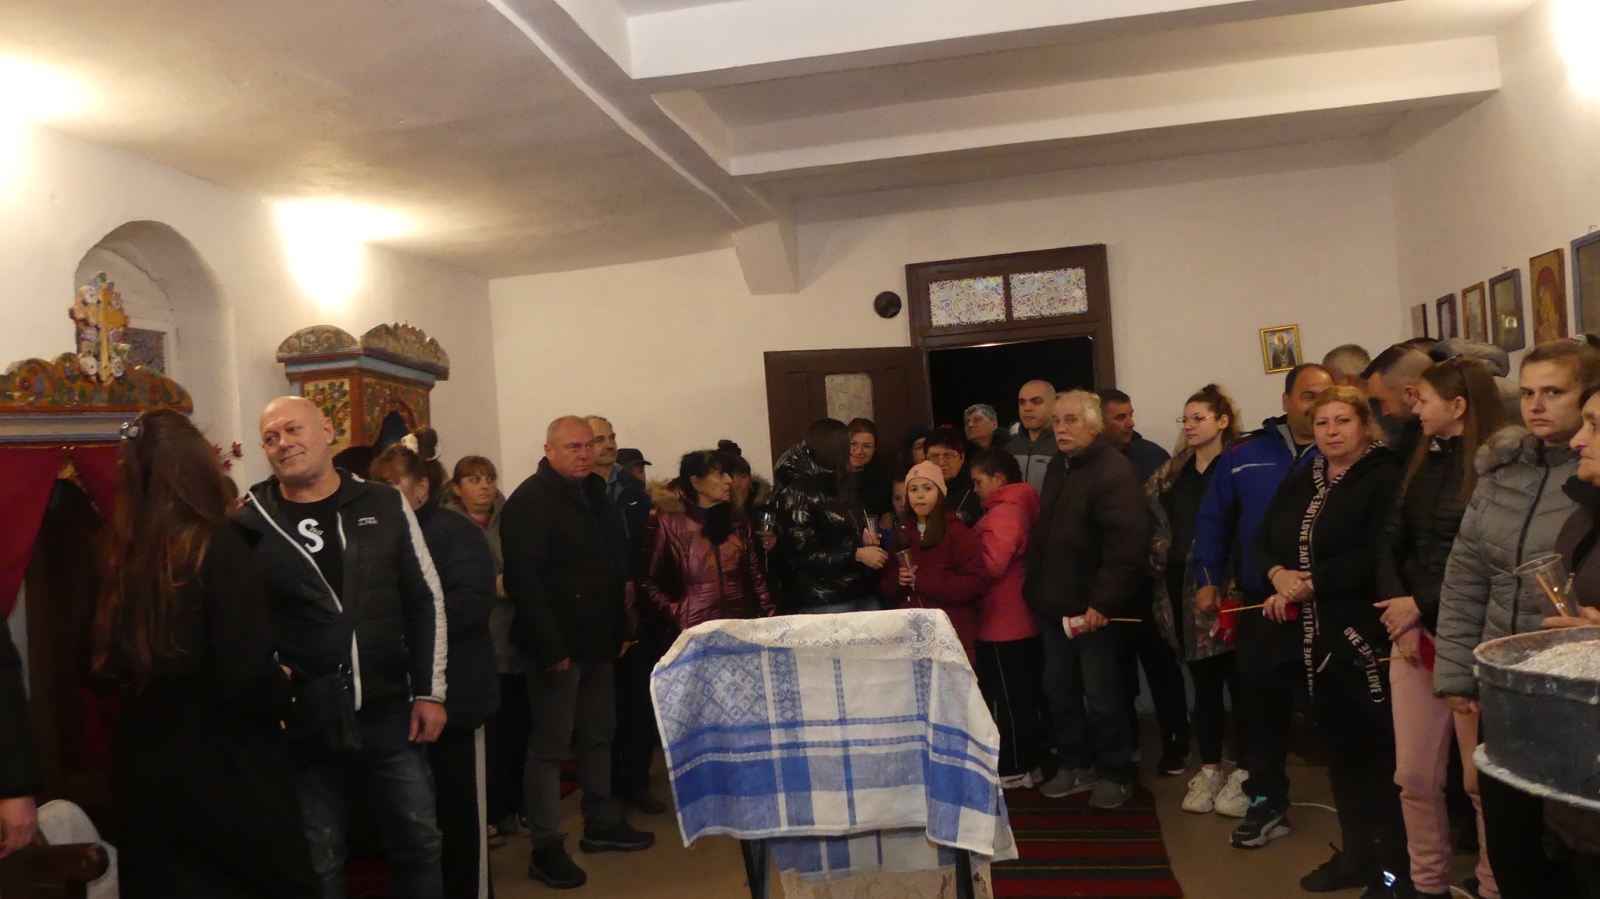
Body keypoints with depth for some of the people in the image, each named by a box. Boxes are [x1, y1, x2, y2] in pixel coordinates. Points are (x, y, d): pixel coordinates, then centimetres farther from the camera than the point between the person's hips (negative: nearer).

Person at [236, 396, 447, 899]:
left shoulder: (384, 505, 1)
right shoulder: (249, 524, -3)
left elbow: (425, 600, 4)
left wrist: (430, 692, 0)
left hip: (390, 713, 2)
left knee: (419, 842, 12)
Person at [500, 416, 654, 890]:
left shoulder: (594, 493, 12)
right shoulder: (530, 501, -14)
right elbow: (524, 580, -21)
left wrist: (621, 627, 14)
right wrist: (551, 648, -24)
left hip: (597, 639, 8)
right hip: (558, 644, -8)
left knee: (598, 736, 17)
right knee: (550, 746, 0)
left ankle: (602, 825, 30)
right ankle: (546, 848, 8)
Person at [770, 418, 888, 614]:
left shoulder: (833, 484, 14)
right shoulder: (797, 492, -12)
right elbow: (803, 555, -18)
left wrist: (861, 535, 7)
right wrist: (857, 554, -17)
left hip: (858, 593, 8)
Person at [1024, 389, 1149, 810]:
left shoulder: (1113, 470, -15)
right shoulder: (1058, 467, 15)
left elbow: (1127, 541, -24)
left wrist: (1104, 601, -26)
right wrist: (1035, 586, 16)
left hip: (1093, 607, -9)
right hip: (1055, 603, 9)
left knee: (1102, 696, 1)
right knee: (1059, 690, 15)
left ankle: (1115, 774, 17)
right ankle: (1076, 765, 30)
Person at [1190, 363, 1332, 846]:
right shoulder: (1245, 454, 3)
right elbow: (1213, 520, 8)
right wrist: (1209, 580, 3)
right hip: (1258, 604, 2)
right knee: (1261, 704, 9)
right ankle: (1265, 801, 23)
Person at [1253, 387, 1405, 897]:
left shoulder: (1384, 479, -9)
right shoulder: (1297, 483, 14)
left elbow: (1377, 557, -21)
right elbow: (1262, 543, 11)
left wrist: (1309, 583, -17)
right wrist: (1278, 574, -10)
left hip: (1366, 636, -7)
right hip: (1314, 638, 7)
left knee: (1382, 751, 0)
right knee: (1339, 745, 16)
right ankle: (1357, 854, 30)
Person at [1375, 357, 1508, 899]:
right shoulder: (1422, 463, 13)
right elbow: (1390, 544, 9)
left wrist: (1423, 606, -10)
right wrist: (1401, 618, -3)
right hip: (1414, 635, 6)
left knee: (1481, 780, 1)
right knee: (1414, 777, 10)